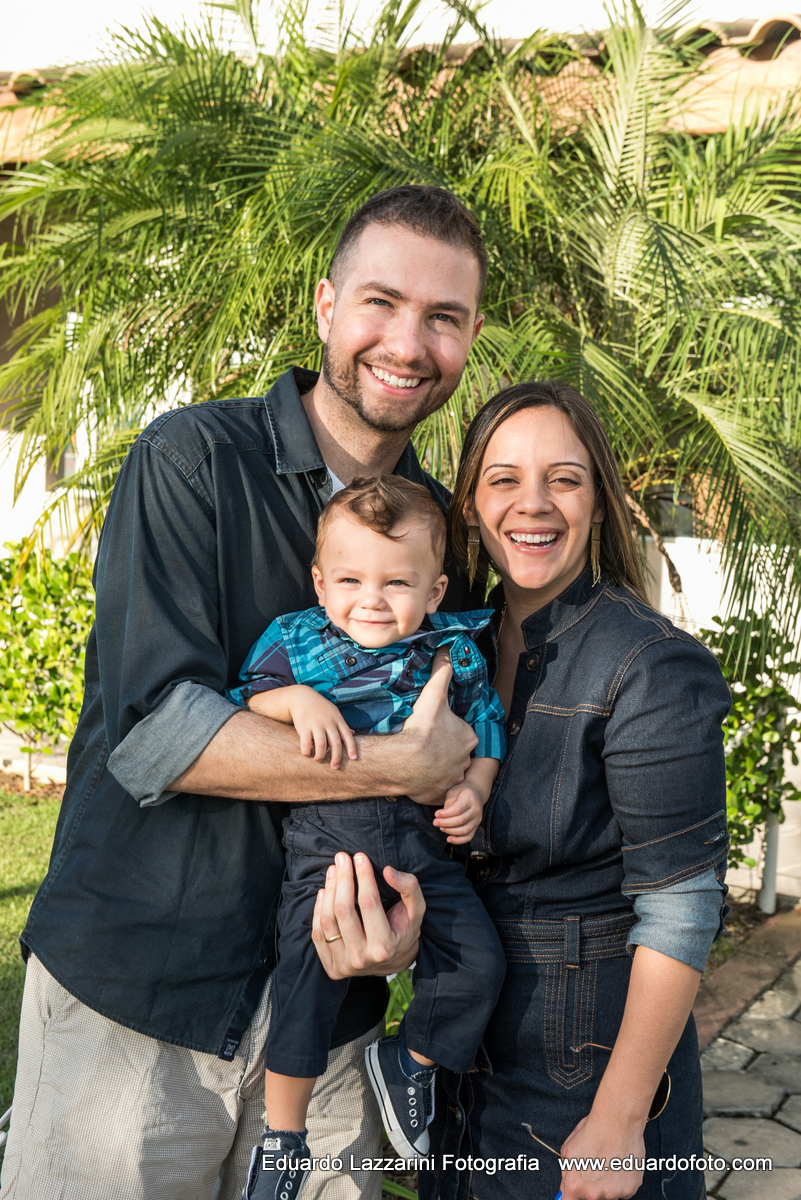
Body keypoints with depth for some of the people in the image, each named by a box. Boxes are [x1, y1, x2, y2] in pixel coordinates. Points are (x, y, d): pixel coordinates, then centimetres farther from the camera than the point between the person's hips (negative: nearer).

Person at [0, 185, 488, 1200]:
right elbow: (153, 732, -19)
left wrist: (403, 901, -9)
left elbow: (453, 767, 12)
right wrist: (400, 764, -17)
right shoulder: (192, 461, -9)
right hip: (132, 993, -4)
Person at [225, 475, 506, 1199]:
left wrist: (474, 793, -4)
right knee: (308, 975, -10)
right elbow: (245, 696, -3)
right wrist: (297, 698, -22)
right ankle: (282, 1136, 11)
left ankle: (409, 1062, 26)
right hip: (327, 841, -2)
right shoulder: (300, 639, 0)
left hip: (428, 842, 2)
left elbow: (486, 730, 11)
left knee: (477, 960, -4)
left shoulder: (454, 651, 3)